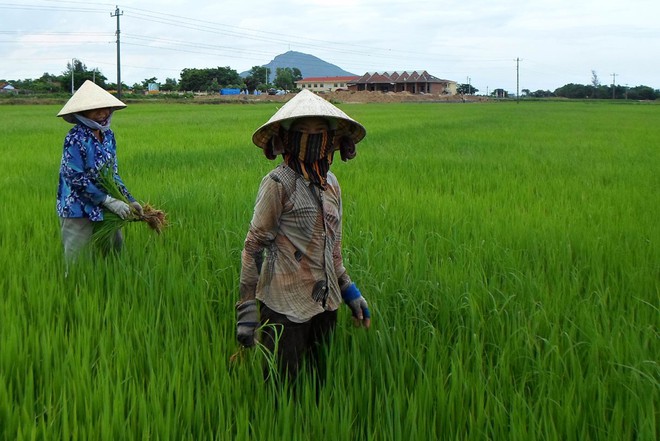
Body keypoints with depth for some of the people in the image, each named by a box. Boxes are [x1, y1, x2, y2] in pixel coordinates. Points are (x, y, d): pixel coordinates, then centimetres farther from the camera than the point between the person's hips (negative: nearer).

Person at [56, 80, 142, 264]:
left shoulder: (108, 135, 3)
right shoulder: (75, 139, -18)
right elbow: (76, 180, -20)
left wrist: (129, 200, 4)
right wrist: (110, 201, -20)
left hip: (103, 209, 7)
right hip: (79, 212, -7)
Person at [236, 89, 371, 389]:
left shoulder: (330, 183, 10)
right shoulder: (277, 184, -11)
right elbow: (253, 246, -10)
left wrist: (348, 290, 20)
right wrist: (246, 308, -13)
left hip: (325, 303, 7)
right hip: (285, 306, -6)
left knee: (319, 385, 16)